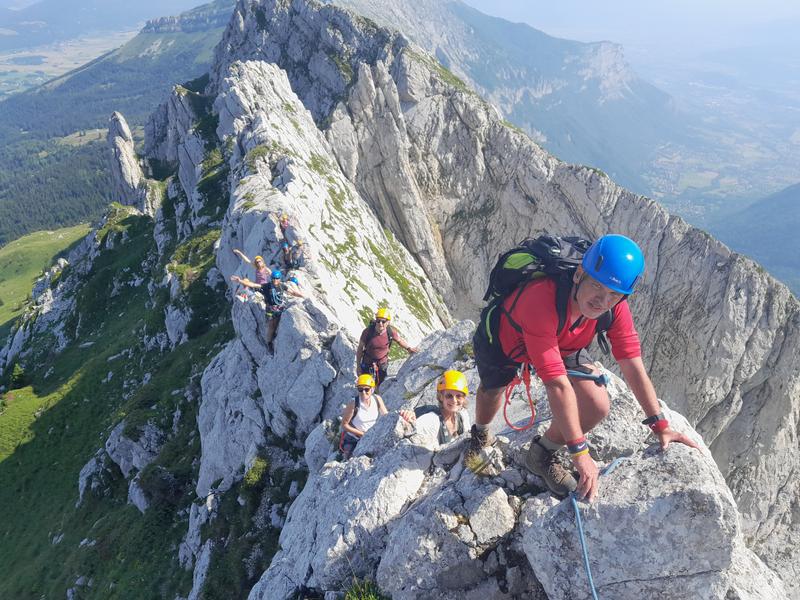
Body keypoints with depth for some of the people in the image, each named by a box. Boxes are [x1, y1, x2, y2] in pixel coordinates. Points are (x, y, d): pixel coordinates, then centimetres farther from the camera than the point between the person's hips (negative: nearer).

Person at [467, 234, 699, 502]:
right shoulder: (542, 299, -47)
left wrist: (660, 426, -15)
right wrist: (580, 453, -41)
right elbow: (557, 384, -46)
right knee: (491, 391, 23)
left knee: (597, 407, -16)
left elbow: (633, 366, -18)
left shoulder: (615, 306, -30)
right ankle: (480, 436, 61)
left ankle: (543, 454, 13)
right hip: (503, 338, -3)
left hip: (563, 345, 4)